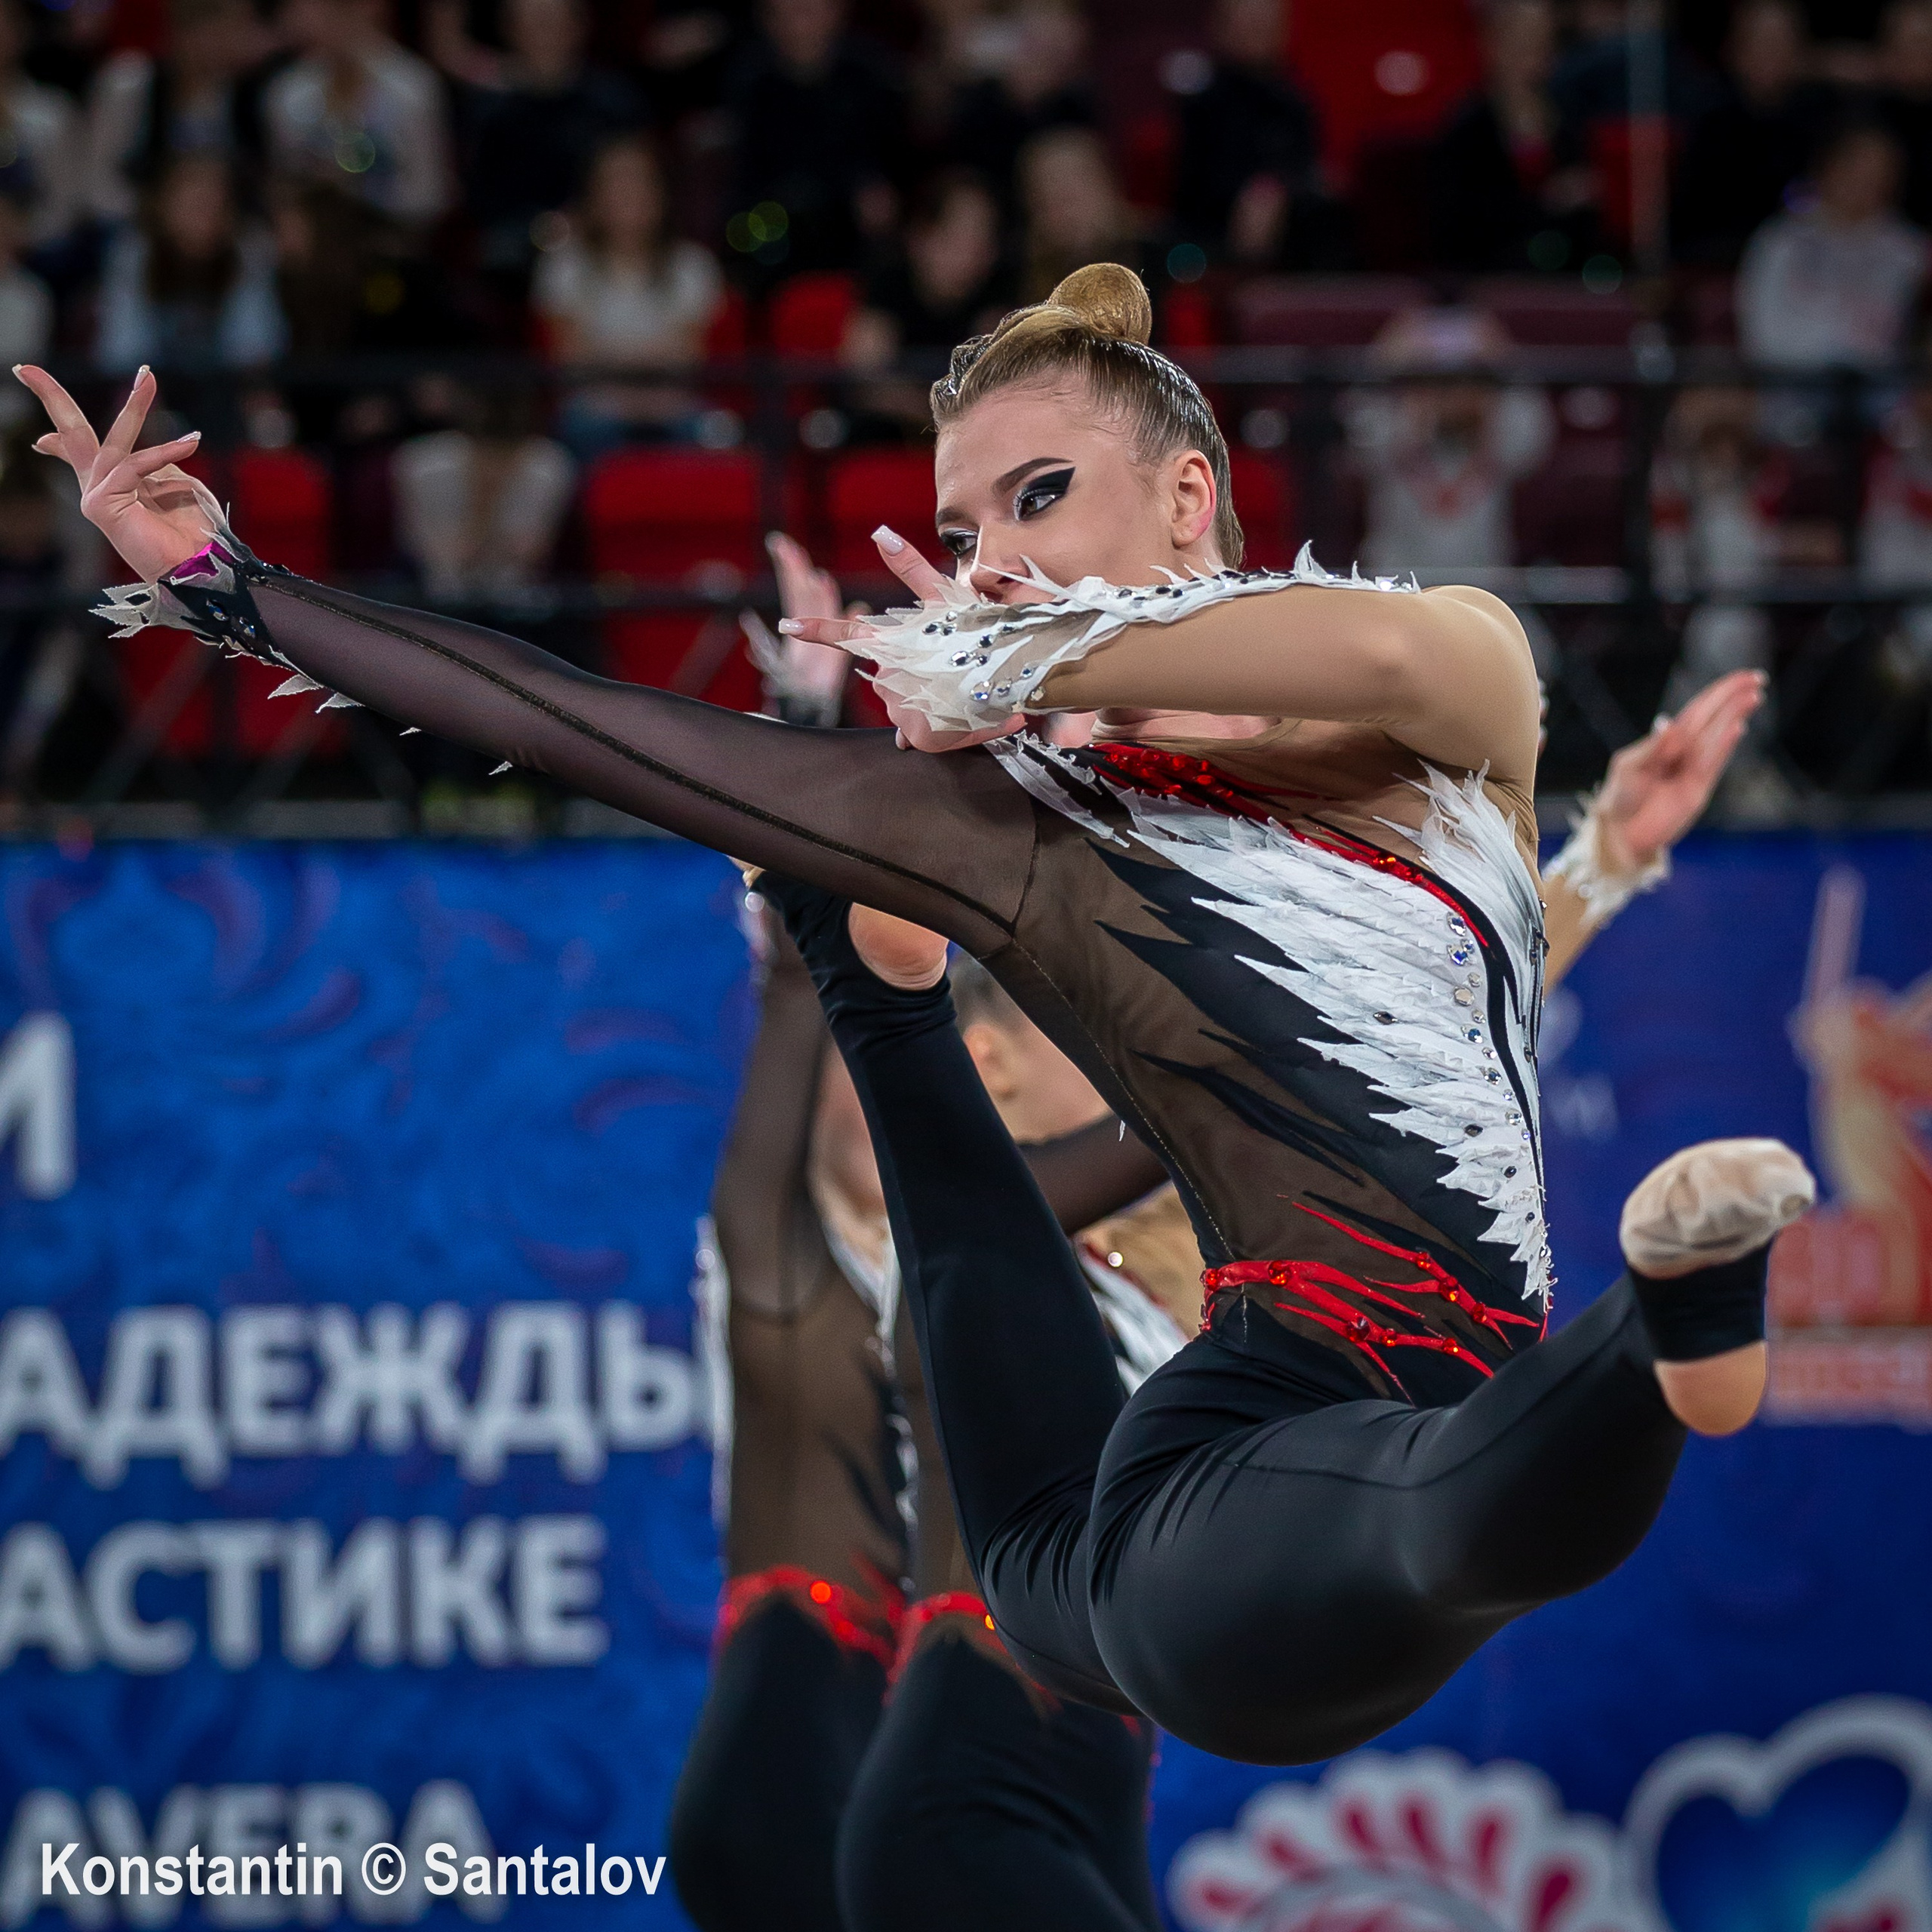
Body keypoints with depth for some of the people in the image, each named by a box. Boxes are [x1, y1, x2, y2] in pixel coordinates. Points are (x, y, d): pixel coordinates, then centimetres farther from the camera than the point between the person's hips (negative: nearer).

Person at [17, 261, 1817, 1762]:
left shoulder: (1460, 673, 10)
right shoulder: (1019, 829, 5)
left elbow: (1391, 654, -15)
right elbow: (581, 727, 6)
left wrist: (1004, 663, -6)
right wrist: (218, 580, 7)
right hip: (1218, 1498, -4)